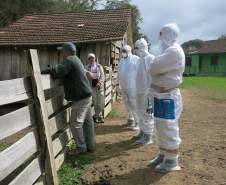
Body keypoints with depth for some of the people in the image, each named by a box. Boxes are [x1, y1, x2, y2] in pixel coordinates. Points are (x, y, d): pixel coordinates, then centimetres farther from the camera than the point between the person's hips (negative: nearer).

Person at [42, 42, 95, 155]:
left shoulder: (69, 60, -13)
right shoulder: (76, 59, 18)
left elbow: (58, 72, -24)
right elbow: (64, 72, 18)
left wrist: (44, 71, -10)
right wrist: (53, 69, 6)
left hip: (80, 98, -10)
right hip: (86, 95, 10)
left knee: (76, 123, -1)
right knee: (88, 121, 14)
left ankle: (81, 147, 9)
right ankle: (90, 145, 24)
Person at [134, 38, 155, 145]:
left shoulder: (151, 59, -14)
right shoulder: (141, 59, 13)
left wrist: (150, 92, -21)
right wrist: (138, 90, 17)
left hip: (147, 91, -9)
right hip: (140, 91, 9)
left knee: (147, 114, -2)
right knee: (140, 113, 17)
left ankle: (147, 138, 8)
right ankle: (142, 133, 32)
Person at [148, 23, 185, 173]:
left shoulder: (174, 51, -17)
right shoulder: (169, 51, 17)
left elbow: (153, 69, -21)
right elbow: (159, 70, 16)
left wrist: (156, 61, -1)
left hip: (168, 97, -10)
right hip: (162, 96, 10)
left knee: (169, 129, 0)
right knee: (161, 128, 16)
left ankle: (172, 161, 14)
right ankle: (163, 155, 30)